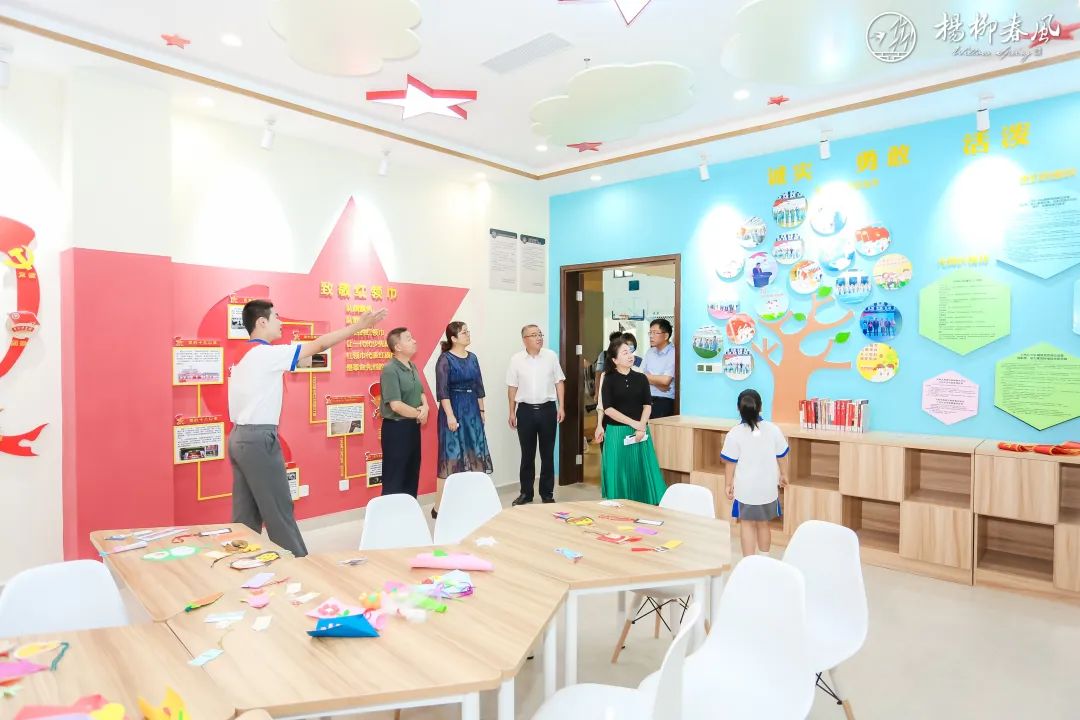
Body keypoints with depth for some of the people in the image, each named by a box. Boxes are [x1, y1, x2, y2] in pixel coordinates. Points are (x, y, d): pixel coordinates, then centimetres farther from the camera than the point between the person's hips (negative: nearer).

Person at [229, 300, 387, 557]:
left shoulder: (243, 355, 13)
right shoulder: (266, 354, -14)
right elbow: (319, 345, -15)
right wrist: (359, 326, -12)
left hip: (240, 437, 9)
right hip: (259, 439, -9)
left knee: (246, 514, 12)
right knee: (279, 511, 0)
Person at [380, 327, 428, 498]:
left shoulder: (412, 367, 9)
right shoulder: (390, 370, -18)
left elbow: (421, 393, 17)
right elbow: (396, 405, -24)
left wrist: (425, 408, -5)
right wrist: (418, 414, -10)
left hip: (413, 426, 9)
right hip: (396, 428, -8)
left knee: (412, 474, 16)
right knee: (394, 477, 0)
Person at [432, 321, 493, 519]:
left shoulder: (472, 357, 10)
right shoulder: (445, 360, -9)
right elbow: (442, 391, -14)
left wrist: (482, 410, 13)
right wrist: (450, 415, -20)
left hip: (472, 410, 7)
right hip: (454, 409, -7)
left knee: (472, 455, 9)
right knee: (451, 456, -4)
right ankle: (439, 506, 5)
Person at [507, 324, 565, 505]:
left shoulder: (551, 356, 0)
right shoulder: (516, 359, -1)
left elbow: (559, 382, 4)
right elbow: (512, 387, 4)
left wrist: (561, 407, -1)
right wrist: (512, 412, 3)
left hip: (547, 409, 0)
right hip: (525, 410, 0)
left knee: (547, 454, 8)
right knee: (527, 454, 9)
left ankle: (547, 493, 20)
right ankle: (526, 493, 21)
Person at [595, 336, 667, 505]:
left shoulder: (641, 378, 7)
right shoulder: (609, 380, -2)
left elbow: (647, 405, 2)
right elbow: (608, 409, -9)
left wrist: (642, 427, -14)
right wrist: (633, 423, -14)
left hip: (639, 432, 3)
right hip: (617, 433, -2)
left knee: (642, 472, 3)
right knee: (619, 474, 2)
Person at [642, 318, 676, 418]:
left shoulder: (673, 354, -8)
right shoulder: (650, 352, 12)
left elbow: (665, 380, -14)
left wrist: (646, 376, 1)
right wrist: (658, 385, -10)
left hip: (664, 402, -5)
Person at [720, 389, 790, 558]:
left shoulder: (734, 433, -14)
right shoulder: (773, 429, -6)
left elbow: (730, 463, -9)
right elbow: (781, 456, 5)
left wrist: (728, 484, 3)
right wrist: (783, 474, 22)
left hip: (745, 488, -3)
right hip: (767, 487, 3)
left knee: (747, 524, 10)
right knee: (763, 523, 20)